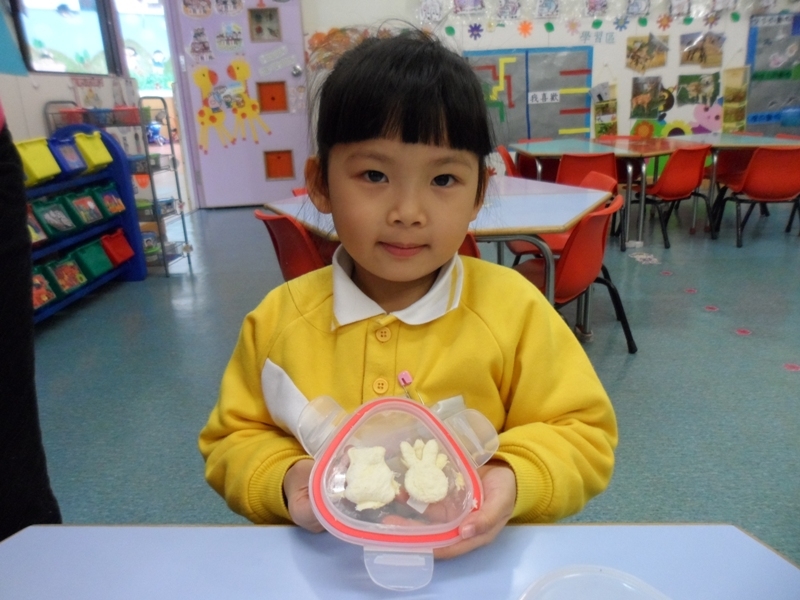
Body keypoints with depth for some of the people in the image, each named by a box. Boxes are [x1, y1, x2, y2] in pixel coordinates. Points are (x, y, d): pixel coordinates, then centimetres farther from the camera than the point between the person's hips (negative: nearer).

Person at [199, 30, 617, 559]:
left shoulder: (514, 308, -9)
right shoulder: (279, 319, -6)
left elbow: (584, 435, -3)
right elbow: (232, 441, 5)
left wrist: (517, 482, -21)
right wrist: (283, 479, -15)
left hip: (477, 563, -1)